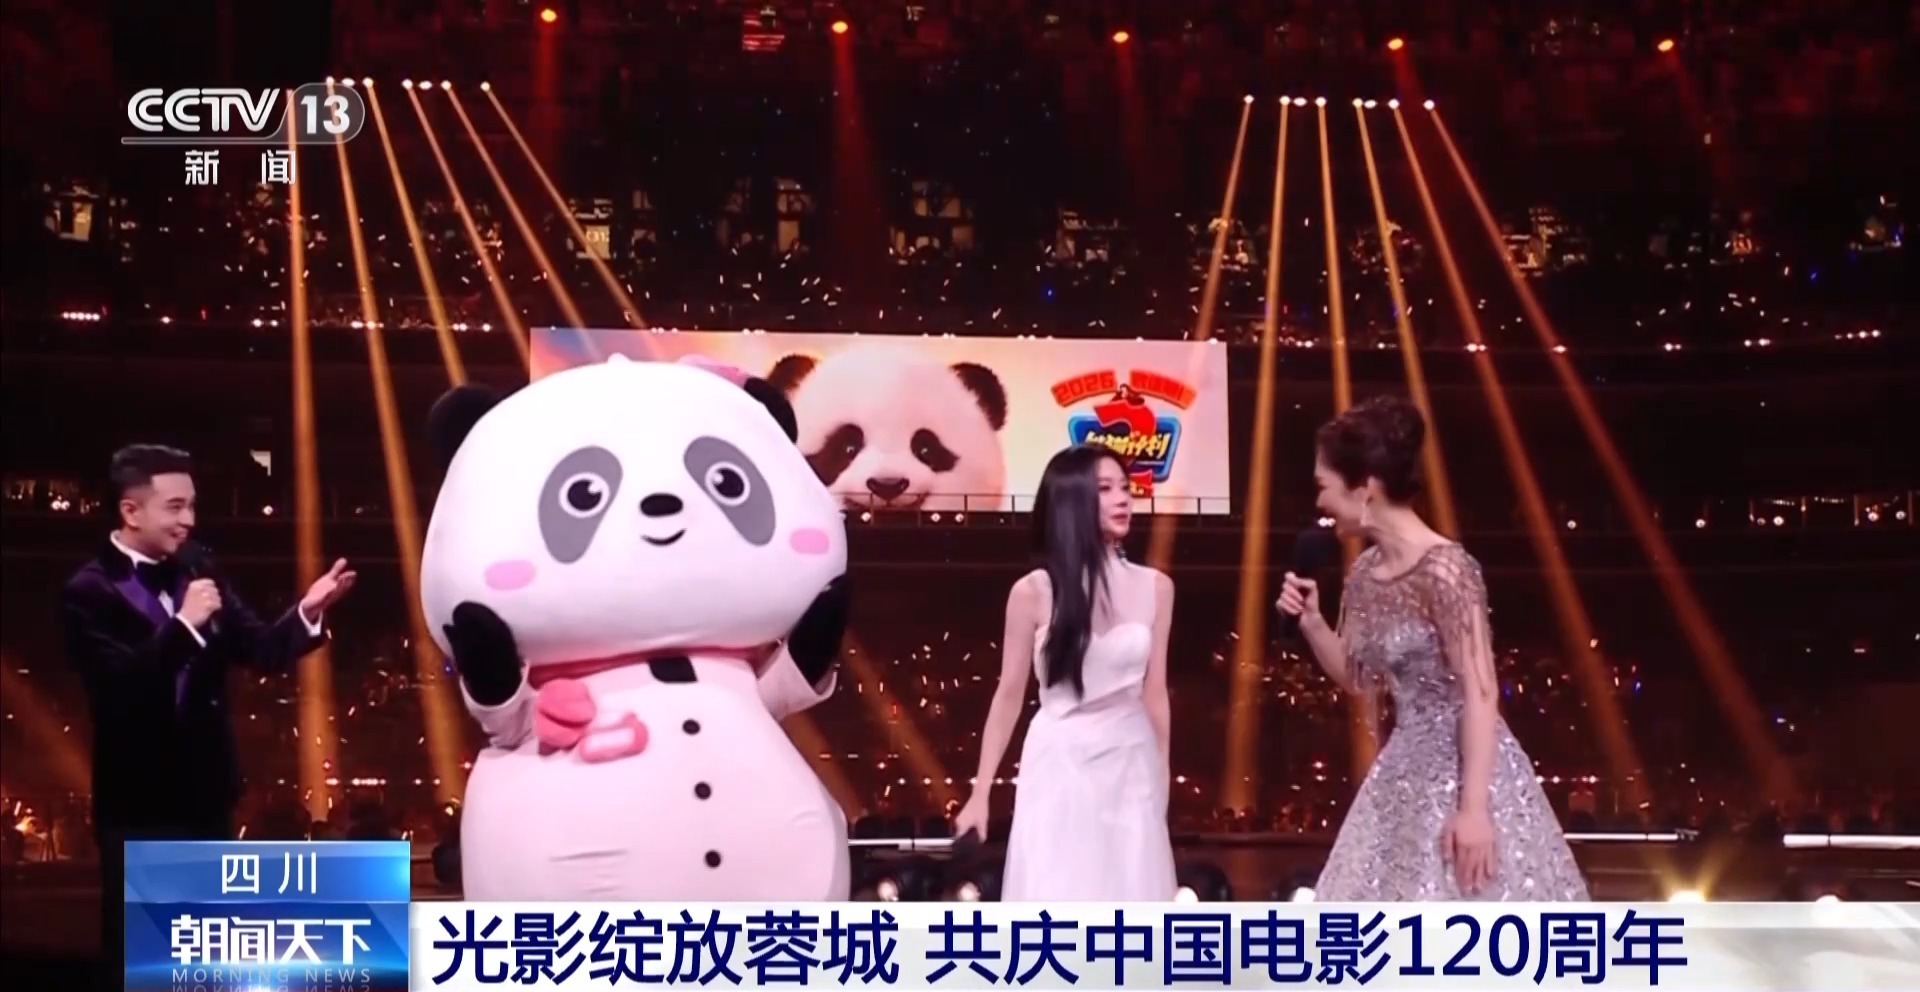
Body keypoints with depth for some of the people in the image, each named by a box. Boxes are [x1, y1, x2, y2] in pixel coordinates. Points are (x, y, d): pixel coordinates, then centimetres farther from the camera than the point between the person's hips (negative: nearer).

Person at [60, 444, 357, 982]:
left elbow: (262, 650, 0)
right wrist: (184, 625, -32)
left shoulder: (196, 571, 3)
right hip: (140, 806, -6)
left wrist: (307, 612, -17)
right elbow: (122, 686, -25)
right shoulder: (90, 592, -13)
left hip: (206, 796, 6)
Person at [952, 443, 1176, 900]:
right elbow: (1009, 695, 0)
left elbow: (1154, 692, 8)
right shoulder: (1034, 592, -6)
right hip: (1062, 766, -2)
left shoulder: (1155, 588, 2)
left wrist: (1162, 781, 12)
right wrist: (980, 792, 0)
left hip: (1131, 768, 3)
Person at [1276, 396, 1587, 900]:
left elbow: (1481, 694, -20)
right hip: (1404, 773, 8)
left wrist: (1473, 808, -22)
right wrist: (1310, 620, -1)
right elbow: (1355, 676, 16)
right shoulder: (1366, 572, 4)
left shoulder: (1443, 570, -20)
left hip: (1463, 770, -8)